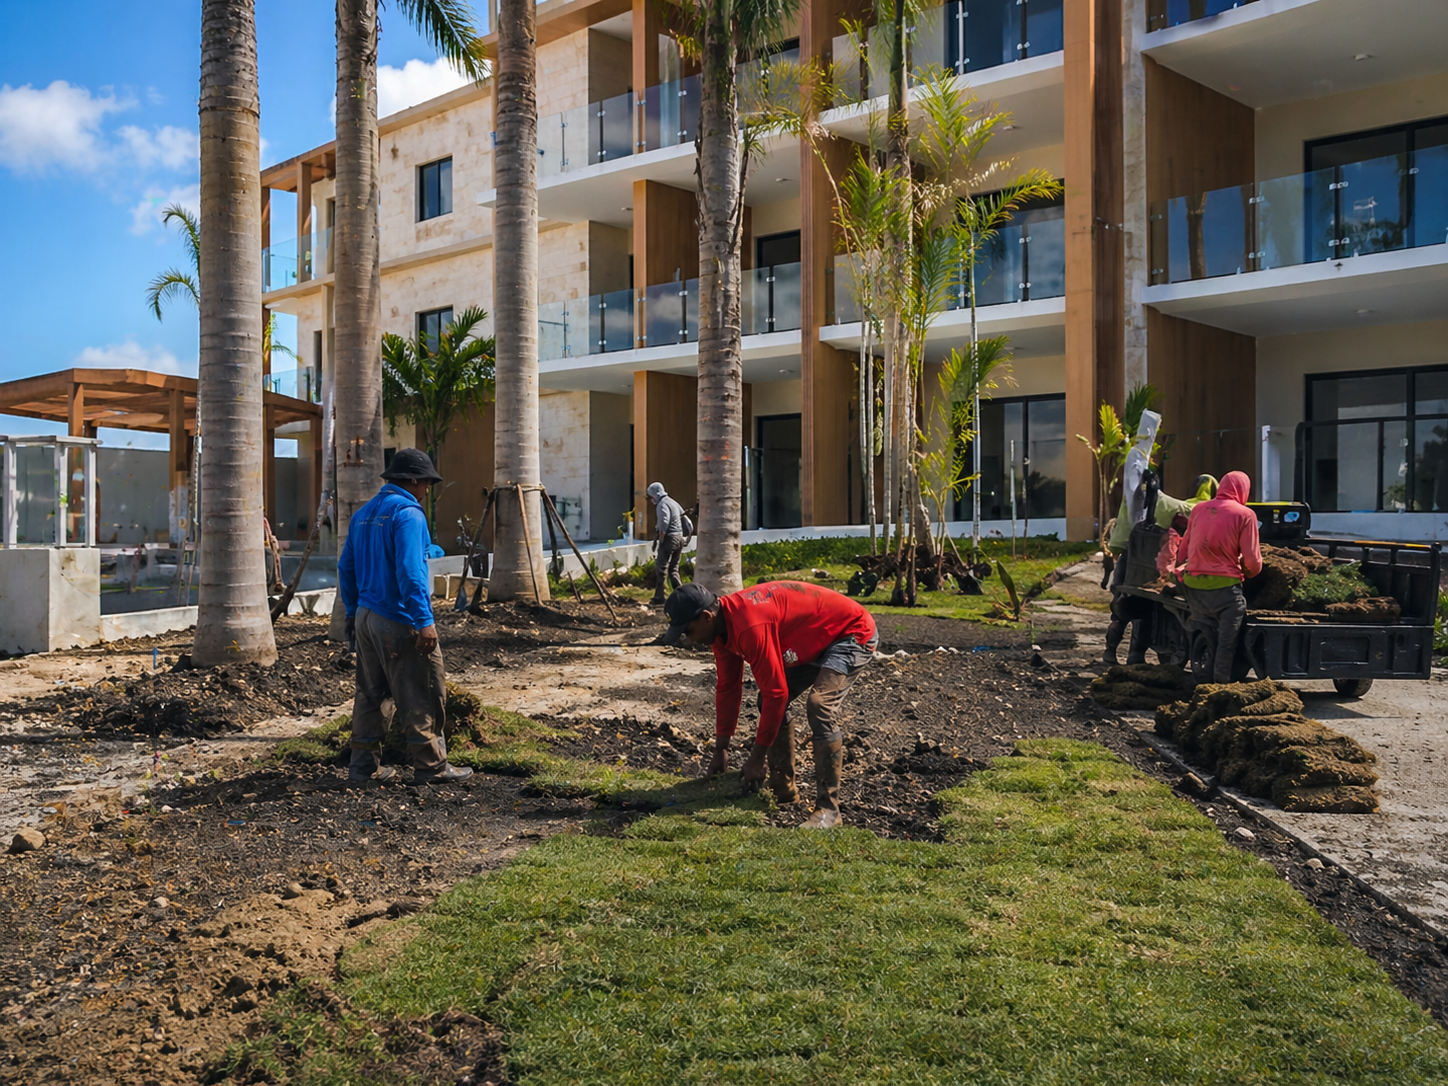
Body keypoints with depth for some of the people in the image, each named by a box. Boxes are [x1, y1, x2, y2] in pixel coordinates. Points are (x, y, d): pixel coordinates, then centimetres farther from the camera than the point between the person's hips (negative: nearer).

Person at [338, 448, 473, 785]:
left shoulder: (363, 514, 14)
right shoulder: (408, 513, -14)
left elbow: (346, 567, 18)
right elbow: (410, 572, -22)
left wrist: (353, 612, 24)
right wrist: (424, 621, -22)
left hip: (365, 618, 9)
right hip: (399, 623, -9)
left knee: (370, 694, 15)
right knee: (422, 697, -1)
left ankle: (365, 765, 19)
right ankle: (431, 767, 4)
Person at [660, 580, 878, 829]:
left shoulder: (749, 627, -34)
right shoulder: (722, 624, -5)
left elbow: (776, 693, -29)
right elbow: (727, 687, 5)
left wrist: (757, 757, -20)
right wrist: (720, 750, 8)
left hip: (854, 633, -10)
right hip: (819, 639, 10)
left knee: (819, 705, -26)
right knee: (770, 703, 7)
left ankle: (828, 809, -19)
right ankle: (783, 790, 17)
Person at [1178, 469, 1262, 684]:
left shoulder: (1198, 510, 10)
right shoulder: (1244, 515, -6)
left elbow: (1183, 549, 16)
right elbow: (1252, 560, -7)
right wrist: (1251, 572, 13)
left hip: (1194, 585, 5)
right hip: (1224, 586, -5)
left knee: (1204, 640, 14)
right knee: (1227, 643, 3)